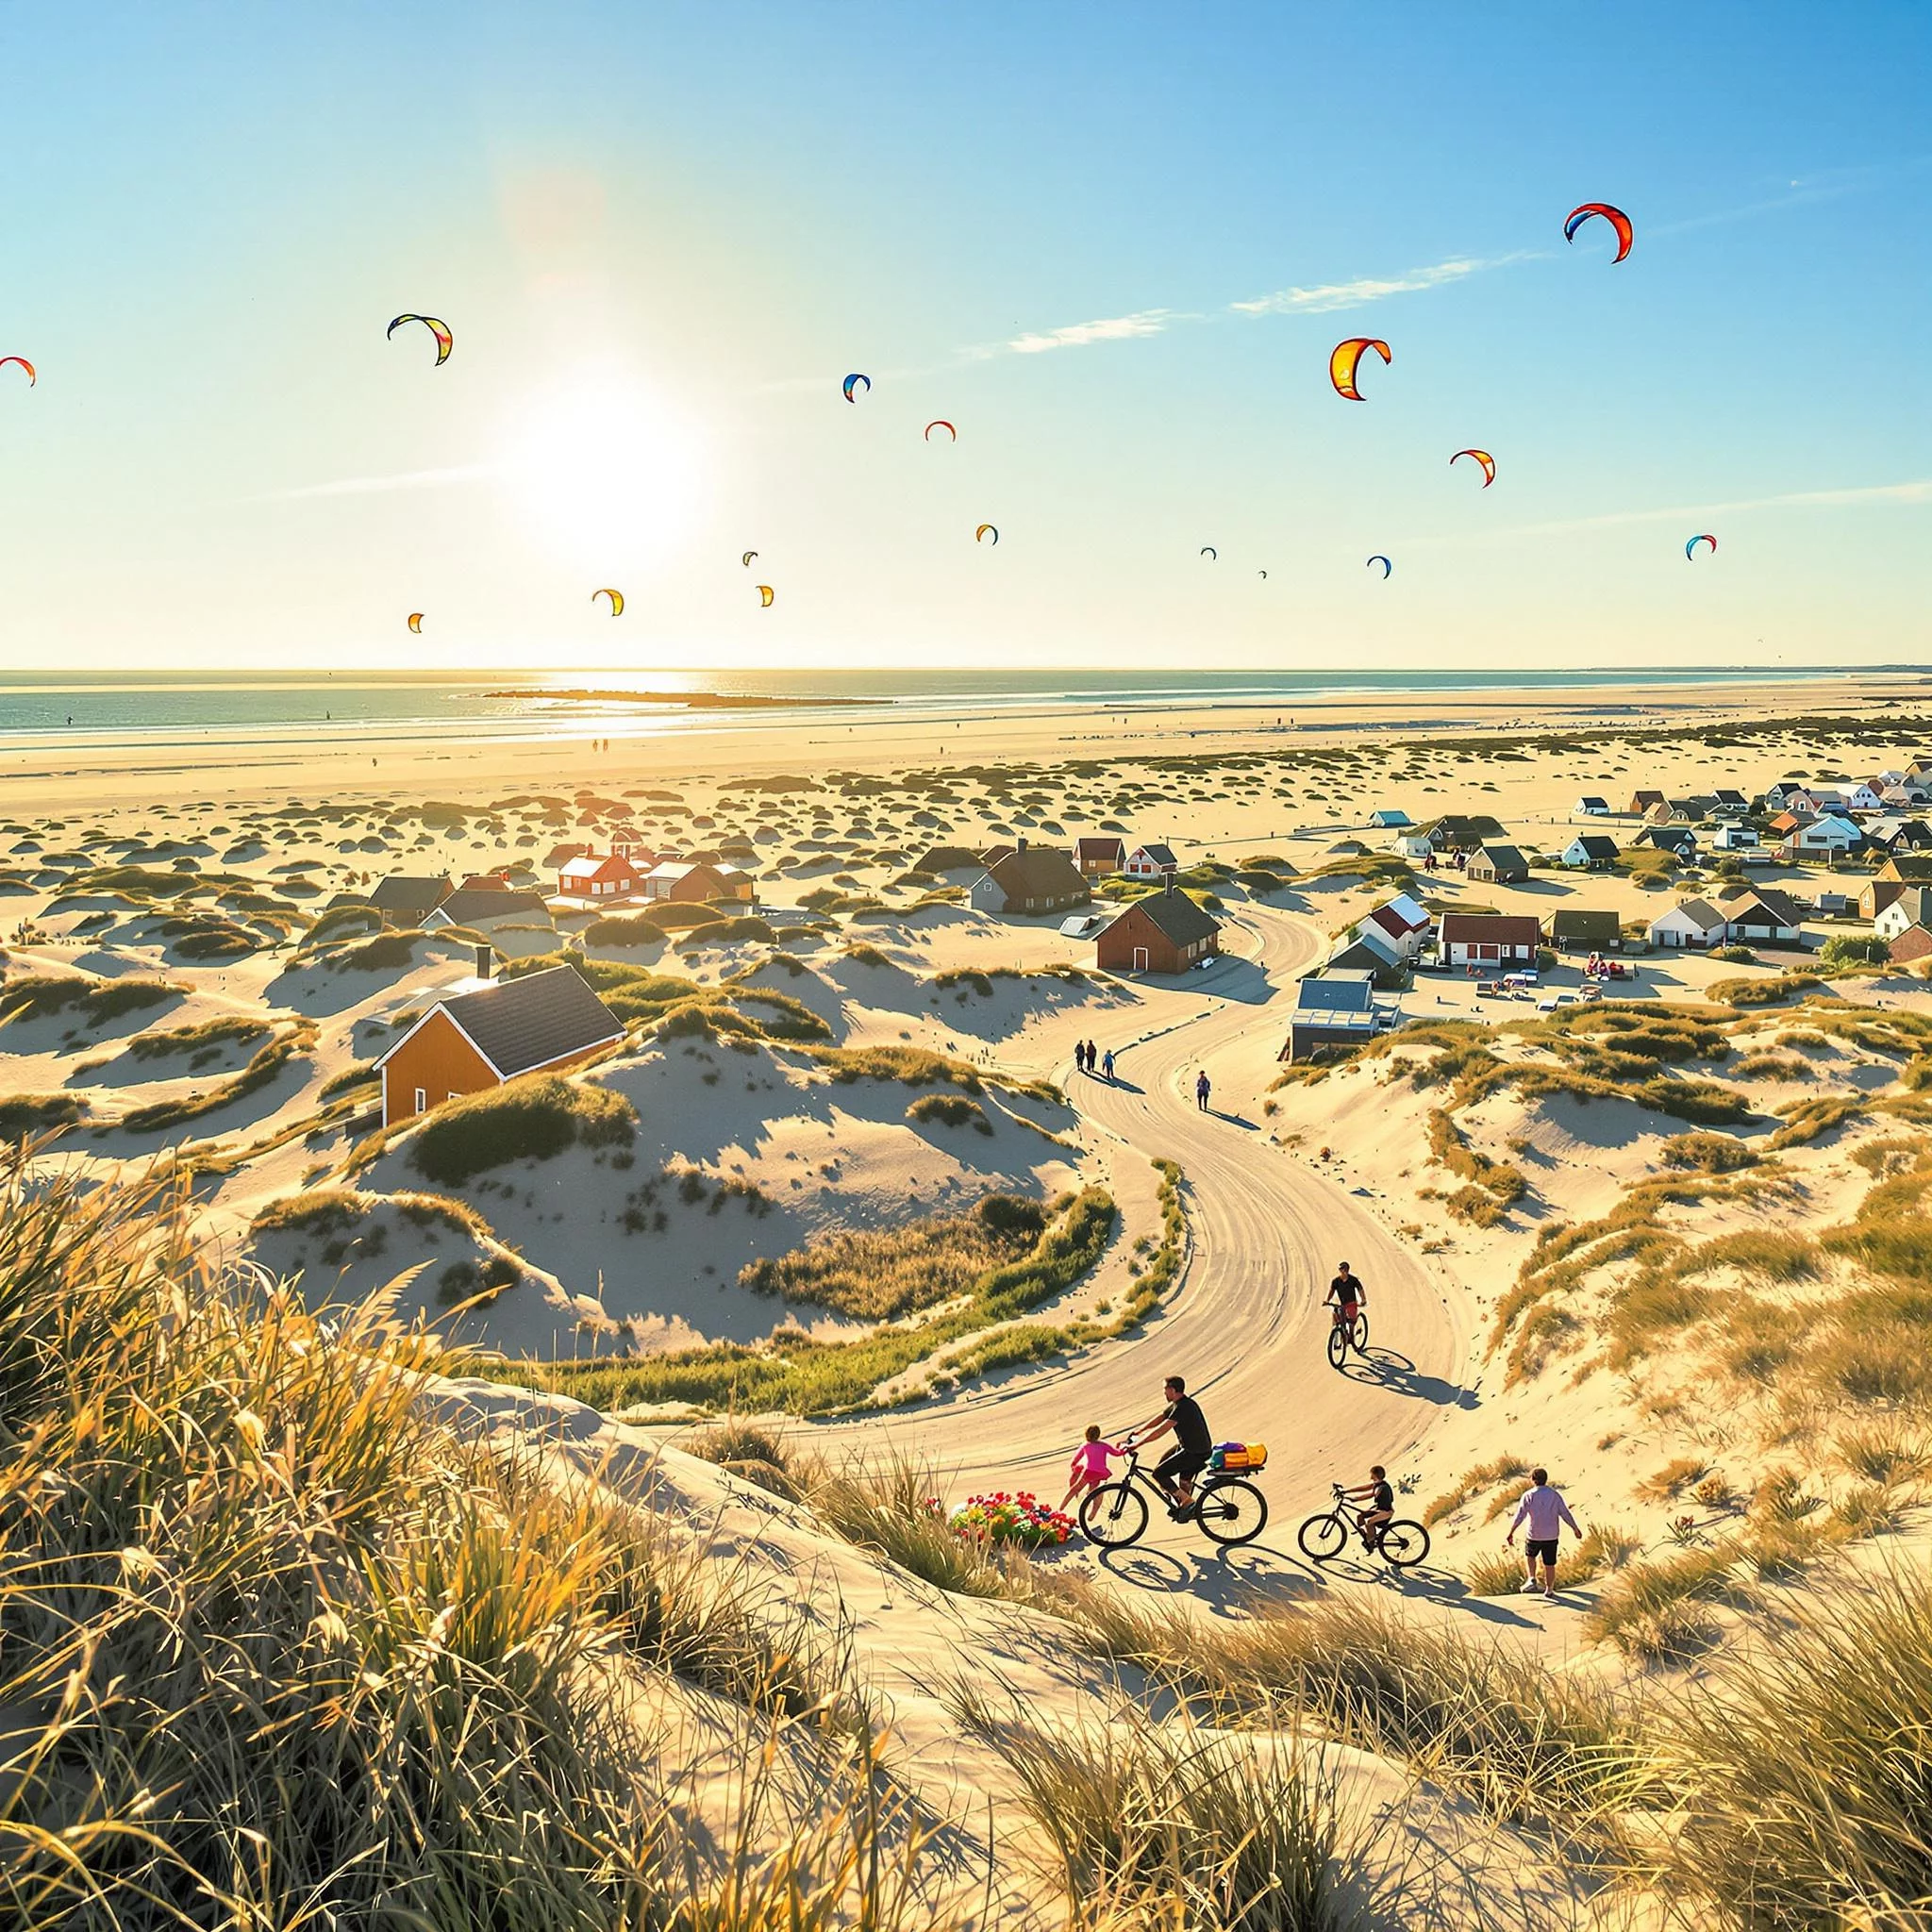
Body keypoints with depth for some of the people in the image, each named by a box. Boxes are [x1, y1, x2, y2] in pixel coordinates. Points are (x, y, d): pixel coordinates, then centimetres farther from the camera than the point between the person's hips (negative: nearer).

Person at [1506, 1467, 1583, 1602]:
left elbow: (1519, 1516, -11)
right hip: (1551, 1536, 1)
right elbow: (1565, 1514, -5)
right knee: (1550, 1564, 13)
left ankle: (1531, 1579, 10)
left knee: (1529, 1555, 25)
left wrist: (1511, 1533, -5)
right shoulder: (1555, 1495, -5)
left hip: (1534, 1535, -1)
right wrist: (1575, 1529, 12)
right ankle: (1549, 1591, 20)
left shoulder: (1529, 1496, -9)